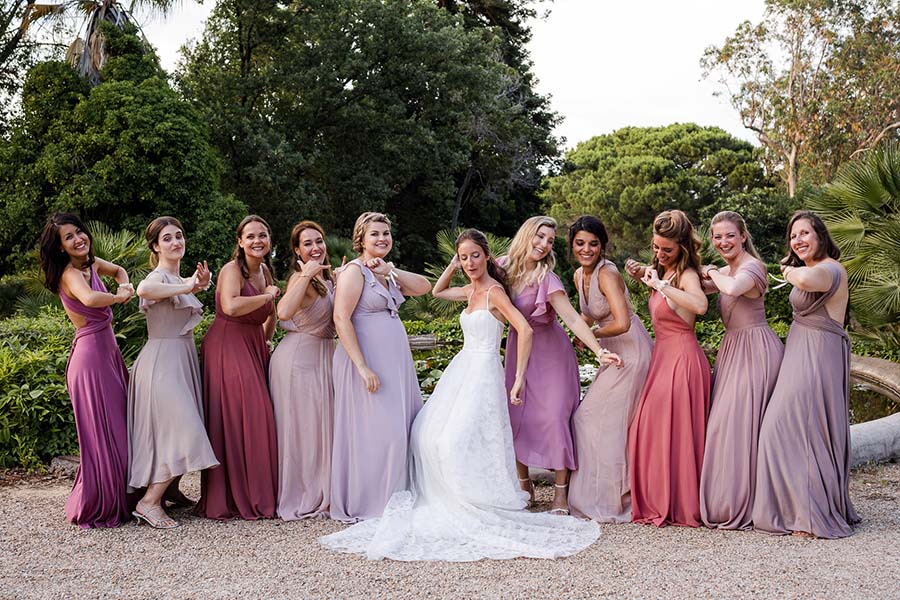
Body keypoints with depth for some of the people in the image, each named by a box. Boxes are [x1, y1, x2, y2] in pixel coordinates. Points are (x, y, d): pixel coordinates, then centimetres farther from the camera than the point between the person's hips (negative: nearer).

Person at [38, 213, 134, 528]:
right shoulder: (70, 274, -15)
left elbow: (119, 270, 31)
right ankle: (95, 508, 8)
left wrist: (125, 286, 8)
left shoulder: (91, 263, 11)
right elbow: (89, 299, -37)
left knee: (118, 431, 13)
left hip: (108, 351, 9)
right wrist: (118, 297, -17)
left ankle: (116, 500, 23)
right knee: (102, 434, -3)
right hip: (90, 353, -9)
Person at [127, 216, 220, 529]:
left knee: (182, 430, 15)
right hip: (162, 360, -9)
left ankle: (170, 490, 29)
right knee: (184, 432, -14)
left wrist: (199, 283, -2)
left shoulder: (180, 279, 17)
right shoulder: (159, 277, -14)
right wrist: (186, 287, -26)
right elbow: (144, 289, -37)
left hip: (182, 359, 9)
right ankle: (149, 501, -9)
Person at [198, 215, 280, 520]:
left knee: (259, 416, 4)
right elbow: (231, 306, -31)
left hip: (254, 347, 8)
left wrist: (267, 341, 20)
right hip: (228, 345, -8)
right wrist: (267, 296, -19)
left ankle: (259, 493, 13)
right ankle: (232, 498, -1)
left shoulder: (265, 271, 13)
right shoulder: (232, 269, -12)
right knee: (234, 418, -9)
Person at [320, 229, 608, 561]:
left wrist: (519, 378, -25)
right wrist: (452, 266, 16)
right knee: (428, 434, 0)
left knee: (458, 440, -18)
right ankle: (444, 499, 11)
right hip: (461, 368, 8)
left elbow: (525, 330, -22)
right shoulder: (471, 290, 13)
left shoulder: (494, 291, -12)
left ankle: (480, 506, -7)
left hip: (483, 371, -8)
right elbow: (437, 291, 33)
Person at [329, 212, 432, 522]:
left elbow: (423, 286, 8)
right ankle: (367, 506, 3)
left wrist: (390, 271, -6)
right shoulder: (354, 271, -9)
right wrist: (362, 367, -23)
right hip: (367, 361, -8)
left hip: (395, 362, 8)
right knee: (375, 432, -8)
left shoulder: (386, 272, 16)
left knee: (401, 430, 8)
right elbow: (341, 319, -18)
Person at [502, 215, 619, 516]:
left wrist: (599, 351, -40)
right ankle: (524, 483, 19)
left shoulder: (546, 278, -20)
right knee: (515, 416, 3)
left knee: (554, 417, -9)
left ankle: (561, 492, 0)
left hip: (550, 355, -4)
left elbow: (572, 318, -29)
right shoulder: (504, 268, -6)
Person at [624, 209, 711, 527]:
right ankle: (658, 502, 20)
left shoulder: (686, 275, -15)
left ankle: (680, 506, 8)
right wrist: (643, 276, 12)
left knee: (674, 432, -3)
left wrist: (661, 285, -29)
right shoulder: (663, 271, 9)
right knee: (651, 429, 10)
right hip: (663, 357, 9)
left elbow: (699, 305, -38)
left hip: (682, 358, -9)